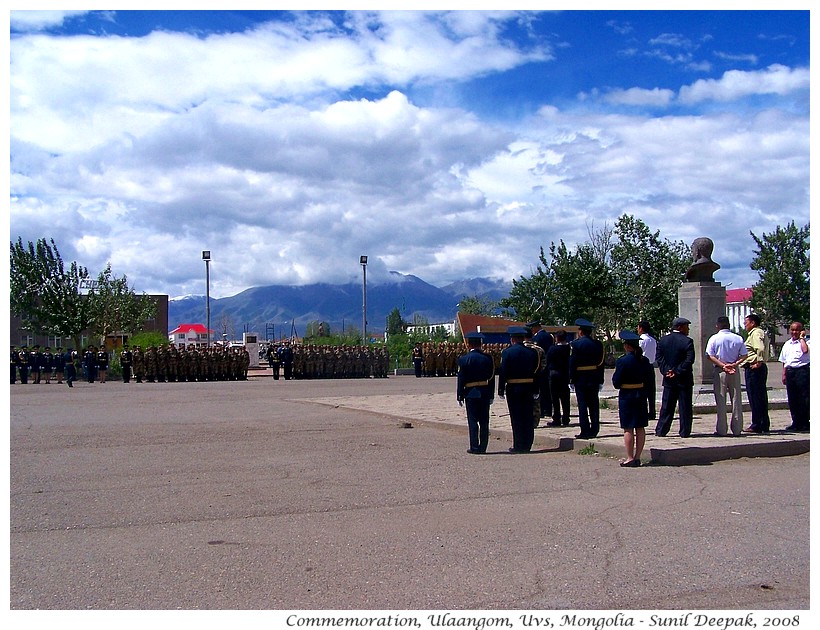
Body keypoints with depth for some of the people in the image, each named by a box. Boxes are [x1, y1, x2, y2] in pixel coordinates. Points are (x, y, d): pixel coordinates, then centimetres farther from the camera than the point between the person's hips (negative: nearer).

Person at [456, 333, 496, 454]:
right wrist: (491, 396, 10)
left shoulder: (463, 359, -8)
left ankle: (475, 447, 0)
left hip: (471, 394, -3)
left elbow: (460, 378, -7)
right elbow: (492, 378, 4)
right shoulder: (488, 358, 2)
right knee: (484, 421, 8)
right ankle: (483, 447, 12)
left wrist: (460, 396, -1)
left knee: (473, 421, 2)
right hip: (485, 393, 3)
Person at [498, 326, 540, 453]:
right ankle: (527, 446, 12)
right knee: (528, 417, 8)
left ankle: (518, 446, 3)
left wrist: (501, 390, -4)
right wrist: (535, 390, 10)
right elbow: (536, 372, 5)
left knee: (516, 418, 1)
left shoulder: (507, 352, -8)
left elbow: (503, 372, -9)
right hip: (528, 388, 4)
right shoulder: (532, 352, 4)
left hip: (513, 388, -3)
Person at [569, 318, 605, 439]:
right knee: (594, 405, 9)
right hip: (594, 378, 5)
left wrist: (571, 379, -4)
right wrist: (600, 380, 12)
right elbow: (601, 363, 8)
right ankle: (594, 430, 11)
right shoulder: (598, 344, 6)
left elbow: (572, 363, -10)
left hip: (581, 378, -4)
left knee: (582, 405, -2)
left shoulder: (576, 344, -9)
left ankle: (585, 431, -3)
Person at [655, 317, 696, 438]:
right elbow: (689, 360, -17)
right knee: (685, 406, 4)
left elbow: (658, 357, 2)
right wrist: (678, 372, -14)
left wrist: (666, 371, -3)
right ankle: (684, 431, 7)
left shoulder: (663, 340, 4)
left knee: (666, 406, 10)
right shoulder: (687, 341, -11)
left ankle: (660, 430, 10)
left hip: (668, 379, 4)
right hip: (684, 379, -4)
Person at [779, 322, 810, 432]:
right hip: (790, 371, 6)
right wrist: (784, 374, 15)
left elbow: (805, 350, -24)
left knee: (803, 398, -5)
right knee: (792, 399, 8)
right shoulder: (787, 344, 19)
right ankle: (796, 423, 16)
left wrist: (801, 338, -13)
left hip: (802, 370, -6)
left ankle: (805, 424, 0)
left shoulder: (805, 341, -1)